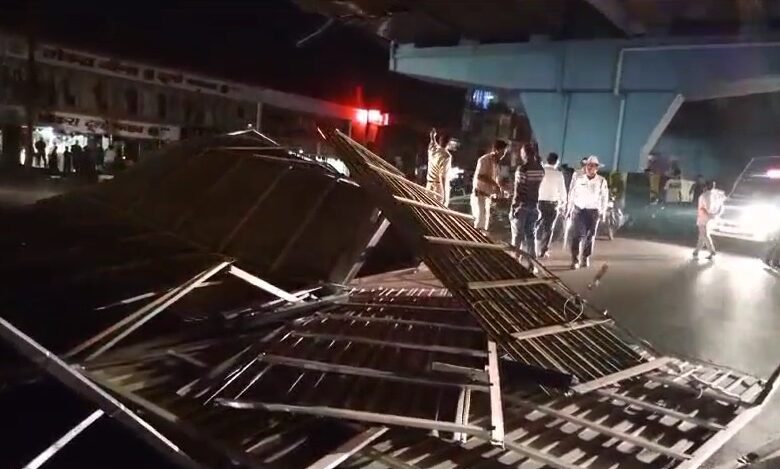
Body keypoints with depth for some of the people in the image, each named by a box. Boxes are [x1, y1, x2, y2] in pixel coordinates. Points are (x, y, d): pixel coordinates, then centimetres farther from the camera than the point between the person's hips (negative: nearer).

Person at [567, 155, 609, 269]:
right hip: (578, 209, -1)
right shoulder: (577, 177, -3)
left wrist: (603, 212, 5)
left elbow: (604, 197, 6)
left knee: (590, 236, 7)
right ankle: (575, 260, -8)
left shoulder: (602, 181, -1)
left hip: (593, 211, 1)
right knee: (577, 235, -9)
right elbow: (571, 193, 3)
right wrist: (569, 208, 3)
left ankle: (586, 258, 21)